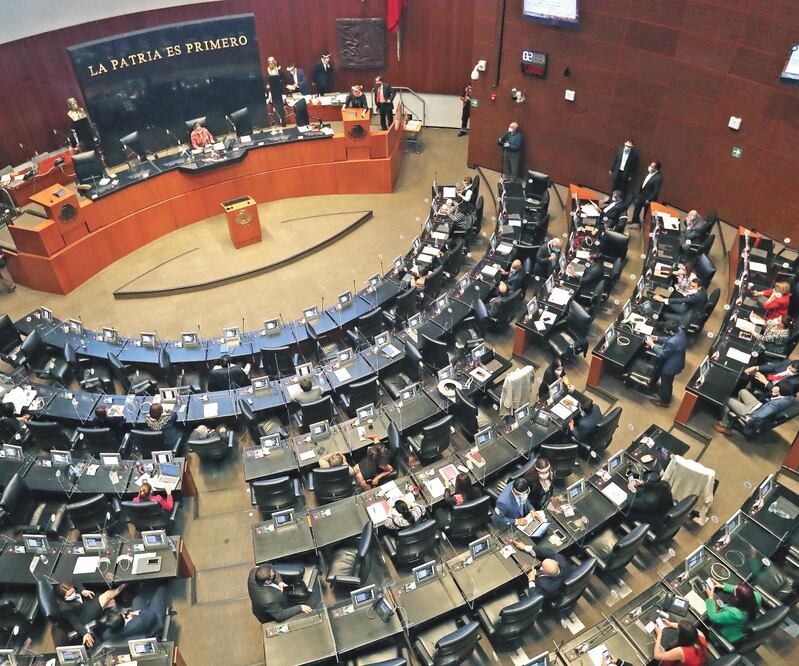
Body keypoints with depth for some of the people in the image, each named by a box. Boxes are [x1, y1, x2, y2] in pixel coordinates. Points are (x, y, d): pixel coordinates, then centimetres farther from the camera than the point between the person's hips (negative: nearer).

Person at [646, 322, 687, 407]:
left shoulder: (672, 343, -42)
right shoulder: (679, 329, -16)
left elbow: (662, 354, -25)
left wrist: (652, 345, -18)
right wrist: (657, 338, -2)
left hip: (670, 366, -9)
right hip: (677, 363, 9)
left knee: (665, 384, 18)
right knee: (668, 382, 32)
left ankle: (664, 402, 42)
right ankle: (667, 397, 56)